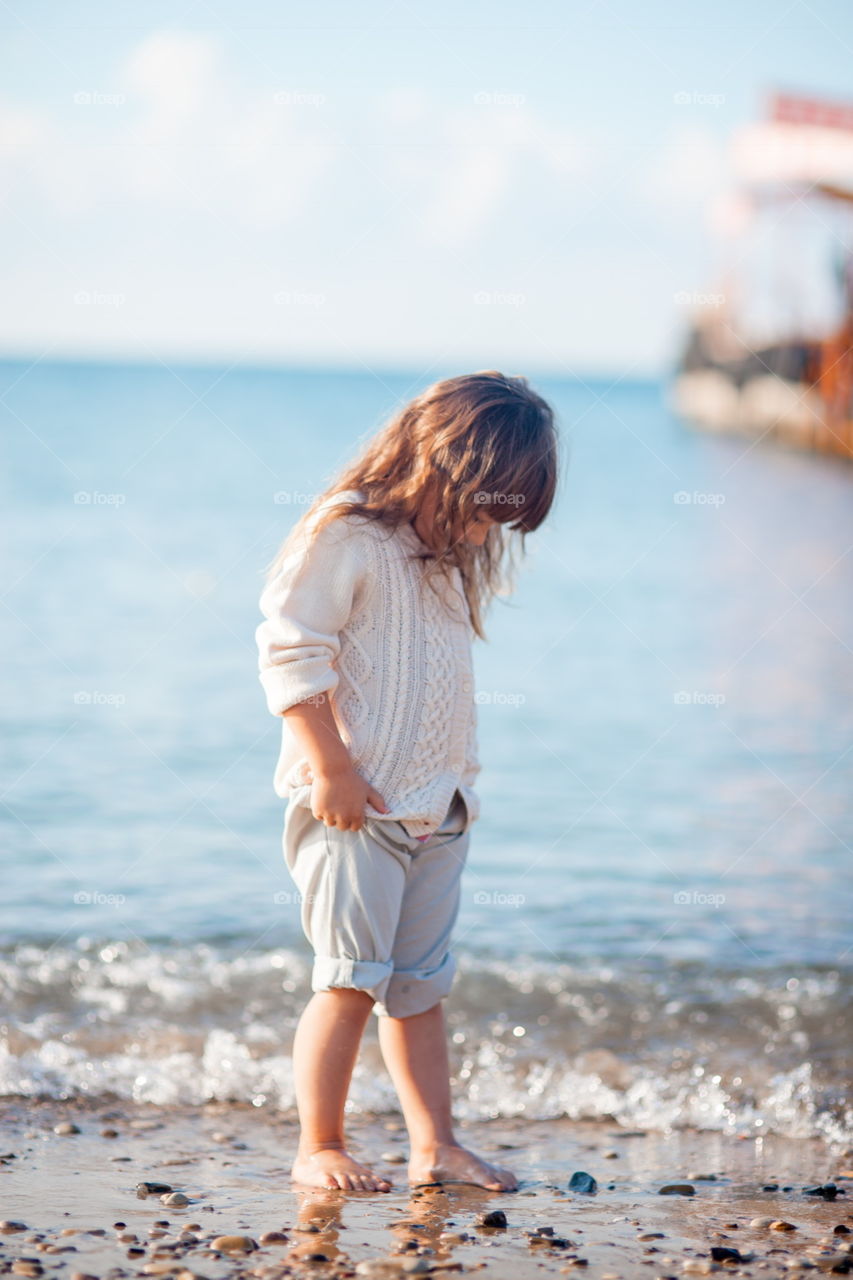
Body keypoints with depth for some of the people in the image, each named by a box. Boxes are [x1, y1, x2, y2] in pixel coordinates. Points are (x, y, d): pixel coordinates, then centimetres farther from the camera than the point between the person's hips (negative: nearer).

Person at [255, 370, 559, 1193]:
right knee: (353, 979, -6)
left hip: (438, 809, 8)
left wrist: (457, 782, 15)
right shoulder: (345, 537, -11)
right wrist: (332, 767, -18)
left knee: (421, 983, 10)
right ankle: (318, 1149, 3)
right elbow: (290, 651, -16)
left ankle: (434, 1146, 15)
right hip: (355, 811, -8)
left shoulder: (451, 558, 15)